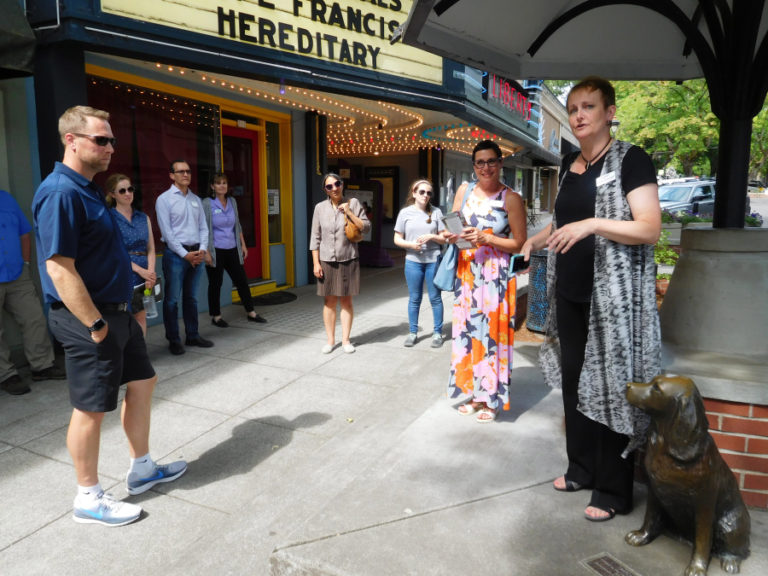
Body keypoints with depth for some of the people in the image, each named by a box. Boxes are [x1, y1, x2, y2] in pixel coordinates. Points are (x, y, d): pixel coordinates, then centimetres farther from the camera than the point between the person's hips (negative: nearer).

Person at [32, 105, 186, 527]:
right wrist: (95, 326, -21)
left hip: (116, 311, 10)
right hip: (88, 319, -10)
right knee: (92, 409, 3)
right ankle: (89, 499, 22)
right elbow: (60, 271, -24)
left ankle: (142, 470, 34)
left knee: (142, 383, 18)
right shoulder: (60, 193, -20)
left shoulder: (87, 189, 12)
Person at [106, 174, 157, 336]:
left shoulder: (143, 218, 14)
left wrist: (151, 272, -6)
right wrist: (141, 270, -14)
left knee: (141, 321, 6)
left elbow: (151, 249, 11)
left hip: (143, 279, 4)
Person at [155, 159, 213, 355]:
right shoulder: (164, 199, -4)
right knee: (172, 299, -1)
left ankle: (192, 336, 22)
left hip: (196, 254, 6)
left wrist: (202, 250, -4)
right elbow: (166, 232, -9)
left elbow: (203, 227, 12)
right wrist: (185, 254, -13)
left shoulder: (196, 199, 13)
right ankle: (174, 340, 7)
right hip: (175, 255, -5)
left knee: (191, 298, 13)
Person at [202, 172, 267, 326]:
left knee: (242, 280, 7)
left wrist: (243, 245, 13)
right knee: (215, 284, 5)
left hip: (232, 250, 5)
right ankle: (216, 316, 18)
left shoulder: (232, 201, 8)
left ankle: (251, 313, 17)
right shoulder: (207, 204, -7)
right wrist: (206, 252, -15)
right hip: (216, 251, -5)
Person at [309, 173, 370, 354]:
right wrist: (316, 263, -2)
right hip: (326, 261, 1)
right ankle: (330, 340, 17)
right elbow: (315, 237, 3)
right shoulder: (320, 208, 2)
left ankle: (346, 340, 17)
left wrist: (350, 213, -13)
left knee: (346, 301, 7)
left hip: (348, 260, 0)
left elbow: (366, 227, -1)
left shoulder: (353, 203, 1)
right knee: (329, 301, 5)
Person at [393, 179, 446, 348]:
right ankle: (412, 332, 20)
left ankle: (437, 333, 17)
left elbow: (444, 238, 5)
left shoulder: (436, 212, 2)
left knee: (435, 298, 6)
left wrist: (431, 236, -14)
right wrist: (411, 244, -14)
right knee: (414, 299, 9)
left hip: (433, 260, 0)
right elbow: (397, 239, 4)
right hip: (413, 260, 0)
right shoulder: (405, 212, 2)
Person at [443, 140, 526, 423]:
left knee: (491, 333, 0)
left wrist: (486, 238, -18)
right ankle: (474, 393, 26)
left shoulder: (510, 198, -7)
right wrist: (450, 235, -7)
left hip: (495, 275, -5)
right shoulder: (464, 189, 7)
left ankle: (492, 399, 16)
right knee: (467, 330, 9)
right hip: (467, 271, 5)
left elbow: (519, 243, -6)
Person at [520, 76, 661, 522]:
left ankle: (613, 492, 15)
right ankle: (582, 468, 31)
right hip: (570, 293, 7)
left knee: (610, 388, 0)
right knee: (574, 381, 13)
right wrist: (538, 239, 9)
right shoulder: (570, 165, 13)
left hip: (614, 296, -7)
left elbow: (650, 229, -16)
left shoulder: (630, 160, -7)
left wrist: (594, 224, -29)